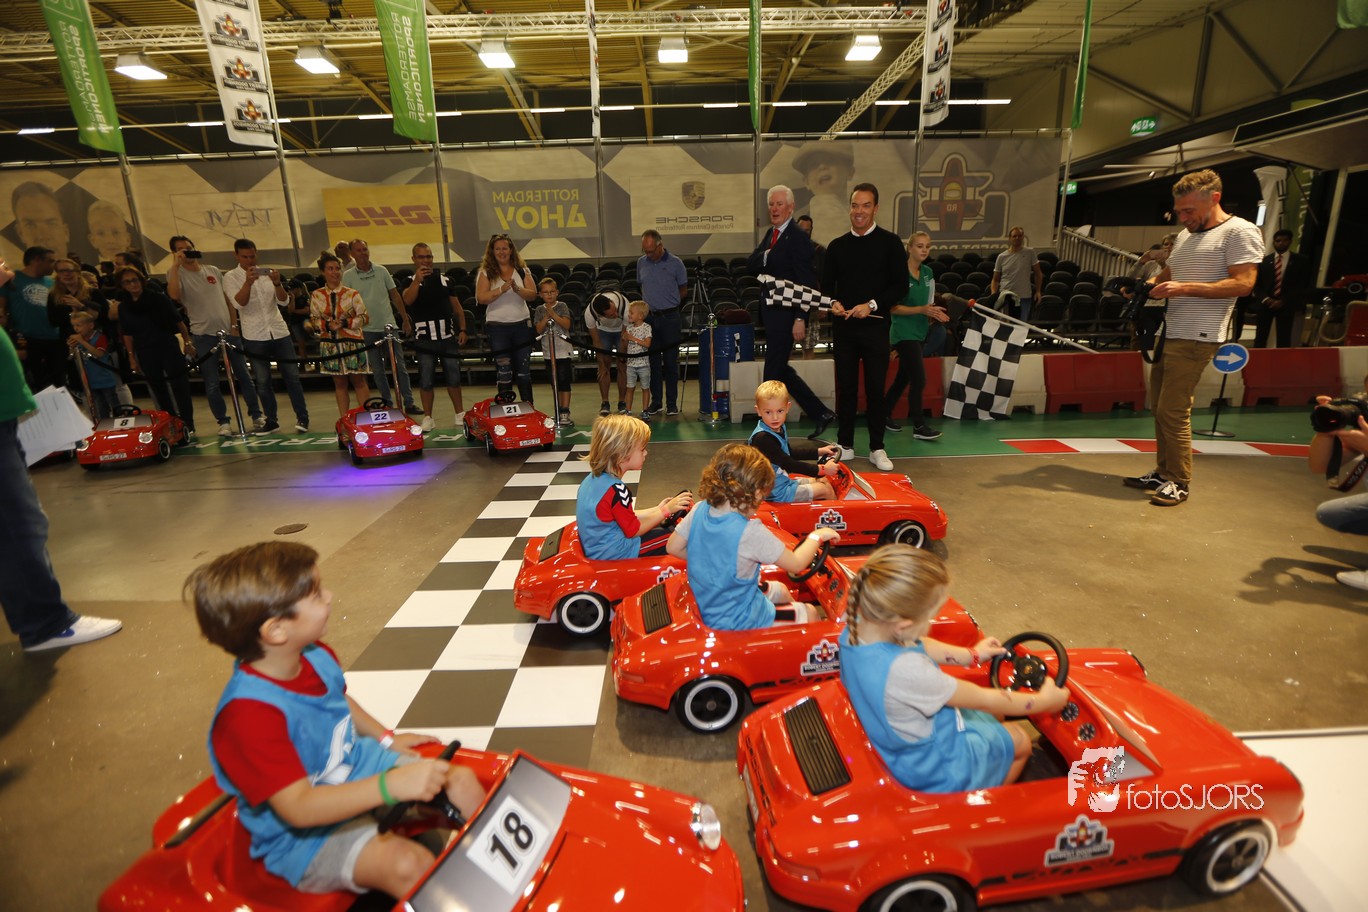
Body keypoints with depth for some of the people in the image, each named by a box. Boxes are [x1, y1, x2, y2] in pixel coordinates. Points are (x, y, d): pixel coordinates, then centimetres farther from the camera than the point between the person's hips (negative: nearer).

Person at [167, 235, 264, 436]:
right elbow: (173, 295, -22)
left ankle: (256, 415, 17)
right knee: (212, 383, 1)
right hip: (203, 336, -3)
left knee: (244, 376, 7)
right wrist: (175, 265, -18)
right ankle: (223, 422, 11)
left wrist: (234, 325, 2)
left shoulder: (213, 271, 10)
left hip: (228, 332, 3)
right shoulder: (176, 274, -1)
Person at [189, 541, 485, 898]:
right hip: (303, 834, -7)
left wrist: (386, 739, 16)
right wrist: (391, 784, -43)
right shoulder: (249, 714, -32)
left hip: (359, 767, 7)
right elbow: (299, 807, -34)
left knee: (461, 781, 0)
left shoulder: (316, 656, -9)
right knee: (410, 863, -29)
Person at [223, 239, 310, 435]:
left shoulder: (267, 272, 8)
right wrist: (248, 282, -28)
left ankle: (302, 417, 9)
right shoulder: (230, 277, 1)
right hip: (254, 337, -2)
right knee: (262, 382, 4)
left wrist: (277, 283, -19)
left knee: (292, 376, 1)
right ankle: (271, 420, 13)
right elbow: (239, 303, -13)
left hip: (279, 332, 2)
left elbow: (283, 301, 0)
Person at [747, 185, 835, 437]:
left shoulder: (798, 237, -11)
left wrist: (801, 319, -23)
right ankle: (821, 414, 26)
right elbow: (750, 267, 8)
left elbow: (806, 281, -17)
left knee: (773, 373, -3)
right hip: (771, 312, 9)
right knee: (781, 370, 15)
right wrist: (765, 256, -12)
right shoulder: (771, 234, 15)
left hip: (786, 314, -9)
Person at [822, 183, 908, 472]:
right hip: (843, 327, 2)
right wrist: (833, 303, -9)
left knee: (876, 388, 3)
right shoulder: (837, 246, 9)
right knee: (845, 387, 7)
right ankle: (845, 445, 19)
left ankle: (877, 448, 15)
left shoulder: (889, 242, 0)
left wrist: (872, 305, -16)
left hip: (875, 326, -2)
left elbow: (901, 286, -3)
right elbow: (827, 284, 13)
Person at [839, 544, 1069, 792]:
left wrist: (972, 654, 13)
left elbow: (919, 646, 2)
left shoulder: (857, 625, -20)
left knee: (992, 717, 27)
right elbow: (984, 700, -25)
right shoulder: (905, 670, -43)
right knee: (1020, 739, 18)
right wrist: (1043, 701, -8)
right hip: (933, 766, -7)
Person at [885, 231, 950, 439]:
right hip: (904, 333, -7)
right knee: (919, 379, -9)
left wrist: (935, 313, -4)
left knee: (903, 377, 13)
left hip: (920, 332, 7)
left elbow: (929, 303, 17)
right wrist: (922, 309, -21)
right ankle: (919, 426, 0)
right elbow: (893, 307, -14)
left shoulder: (928, 273, 10)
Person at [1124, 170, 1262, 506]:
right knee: (1159, 408, 10)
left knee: (1173, 411, -10)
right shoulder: (1184, 236, 20)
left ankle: (1178, 483, 0)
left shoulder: (1240, 232, -5)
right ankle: (1163, 472, 19)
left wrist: (1185, 288, -21)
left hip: (1195, 338, -8)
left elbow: (1243, 283, -14)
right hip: (1168, 333, 8)